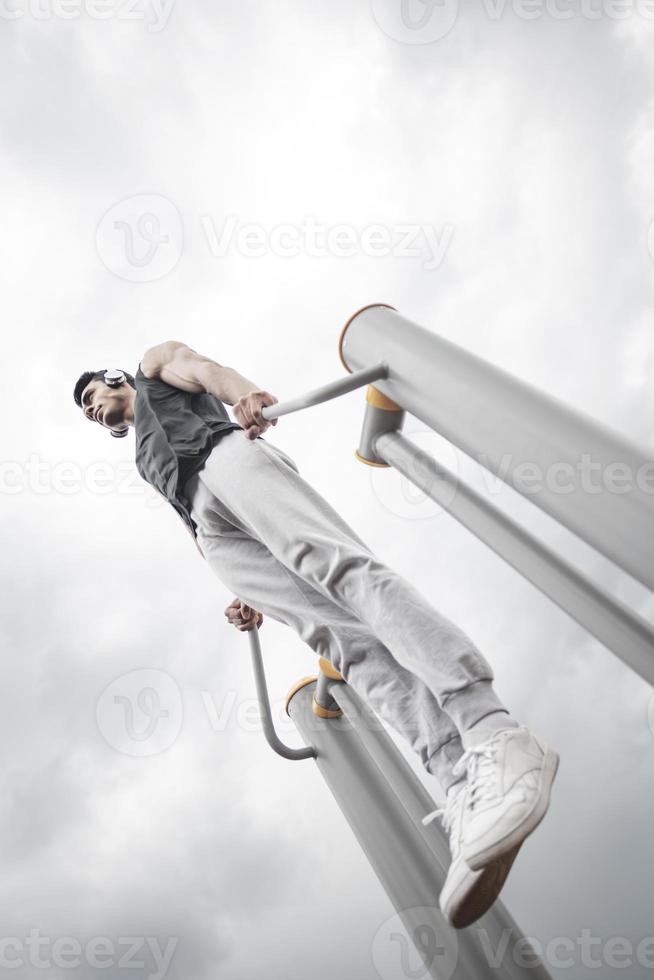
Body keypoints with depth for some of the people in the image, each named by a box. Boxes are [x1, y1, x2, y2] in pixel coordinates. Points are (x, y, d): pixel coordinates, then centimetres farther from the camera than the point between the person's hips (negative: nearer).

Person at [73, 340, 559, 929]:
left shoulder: (156, 362, 33)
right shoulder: (142, 458, 47)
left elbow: (205, 369, 9)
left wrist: (246, 394, -17)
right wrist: (247, 592, 17)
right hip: (214, 531, 4)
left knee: (339, 566, -32)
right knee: (332, 631, -22)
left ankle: (494, 735, -46)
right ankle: (462, 778, -43)